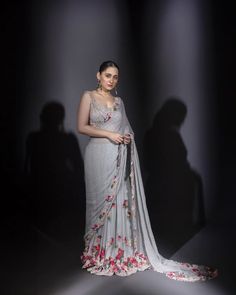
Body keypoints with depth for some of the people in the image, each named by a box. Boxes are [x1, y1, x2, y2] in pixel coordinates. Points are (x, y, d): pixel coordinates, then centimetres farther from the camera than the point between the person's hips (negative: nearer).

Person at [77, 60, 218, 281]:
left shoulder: (118, 101, 14)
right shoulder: (89, 96, 1)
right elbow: (82, 127, -5)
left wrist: (128, 136, -3)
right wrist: (109, 134, -14)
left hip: (120, 156, 4)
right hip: (99, 155, -4)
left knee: (121, 200, 4)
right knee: (101, 201, 3)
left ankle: (122, 249, 17)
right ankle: (100, 252, 19)